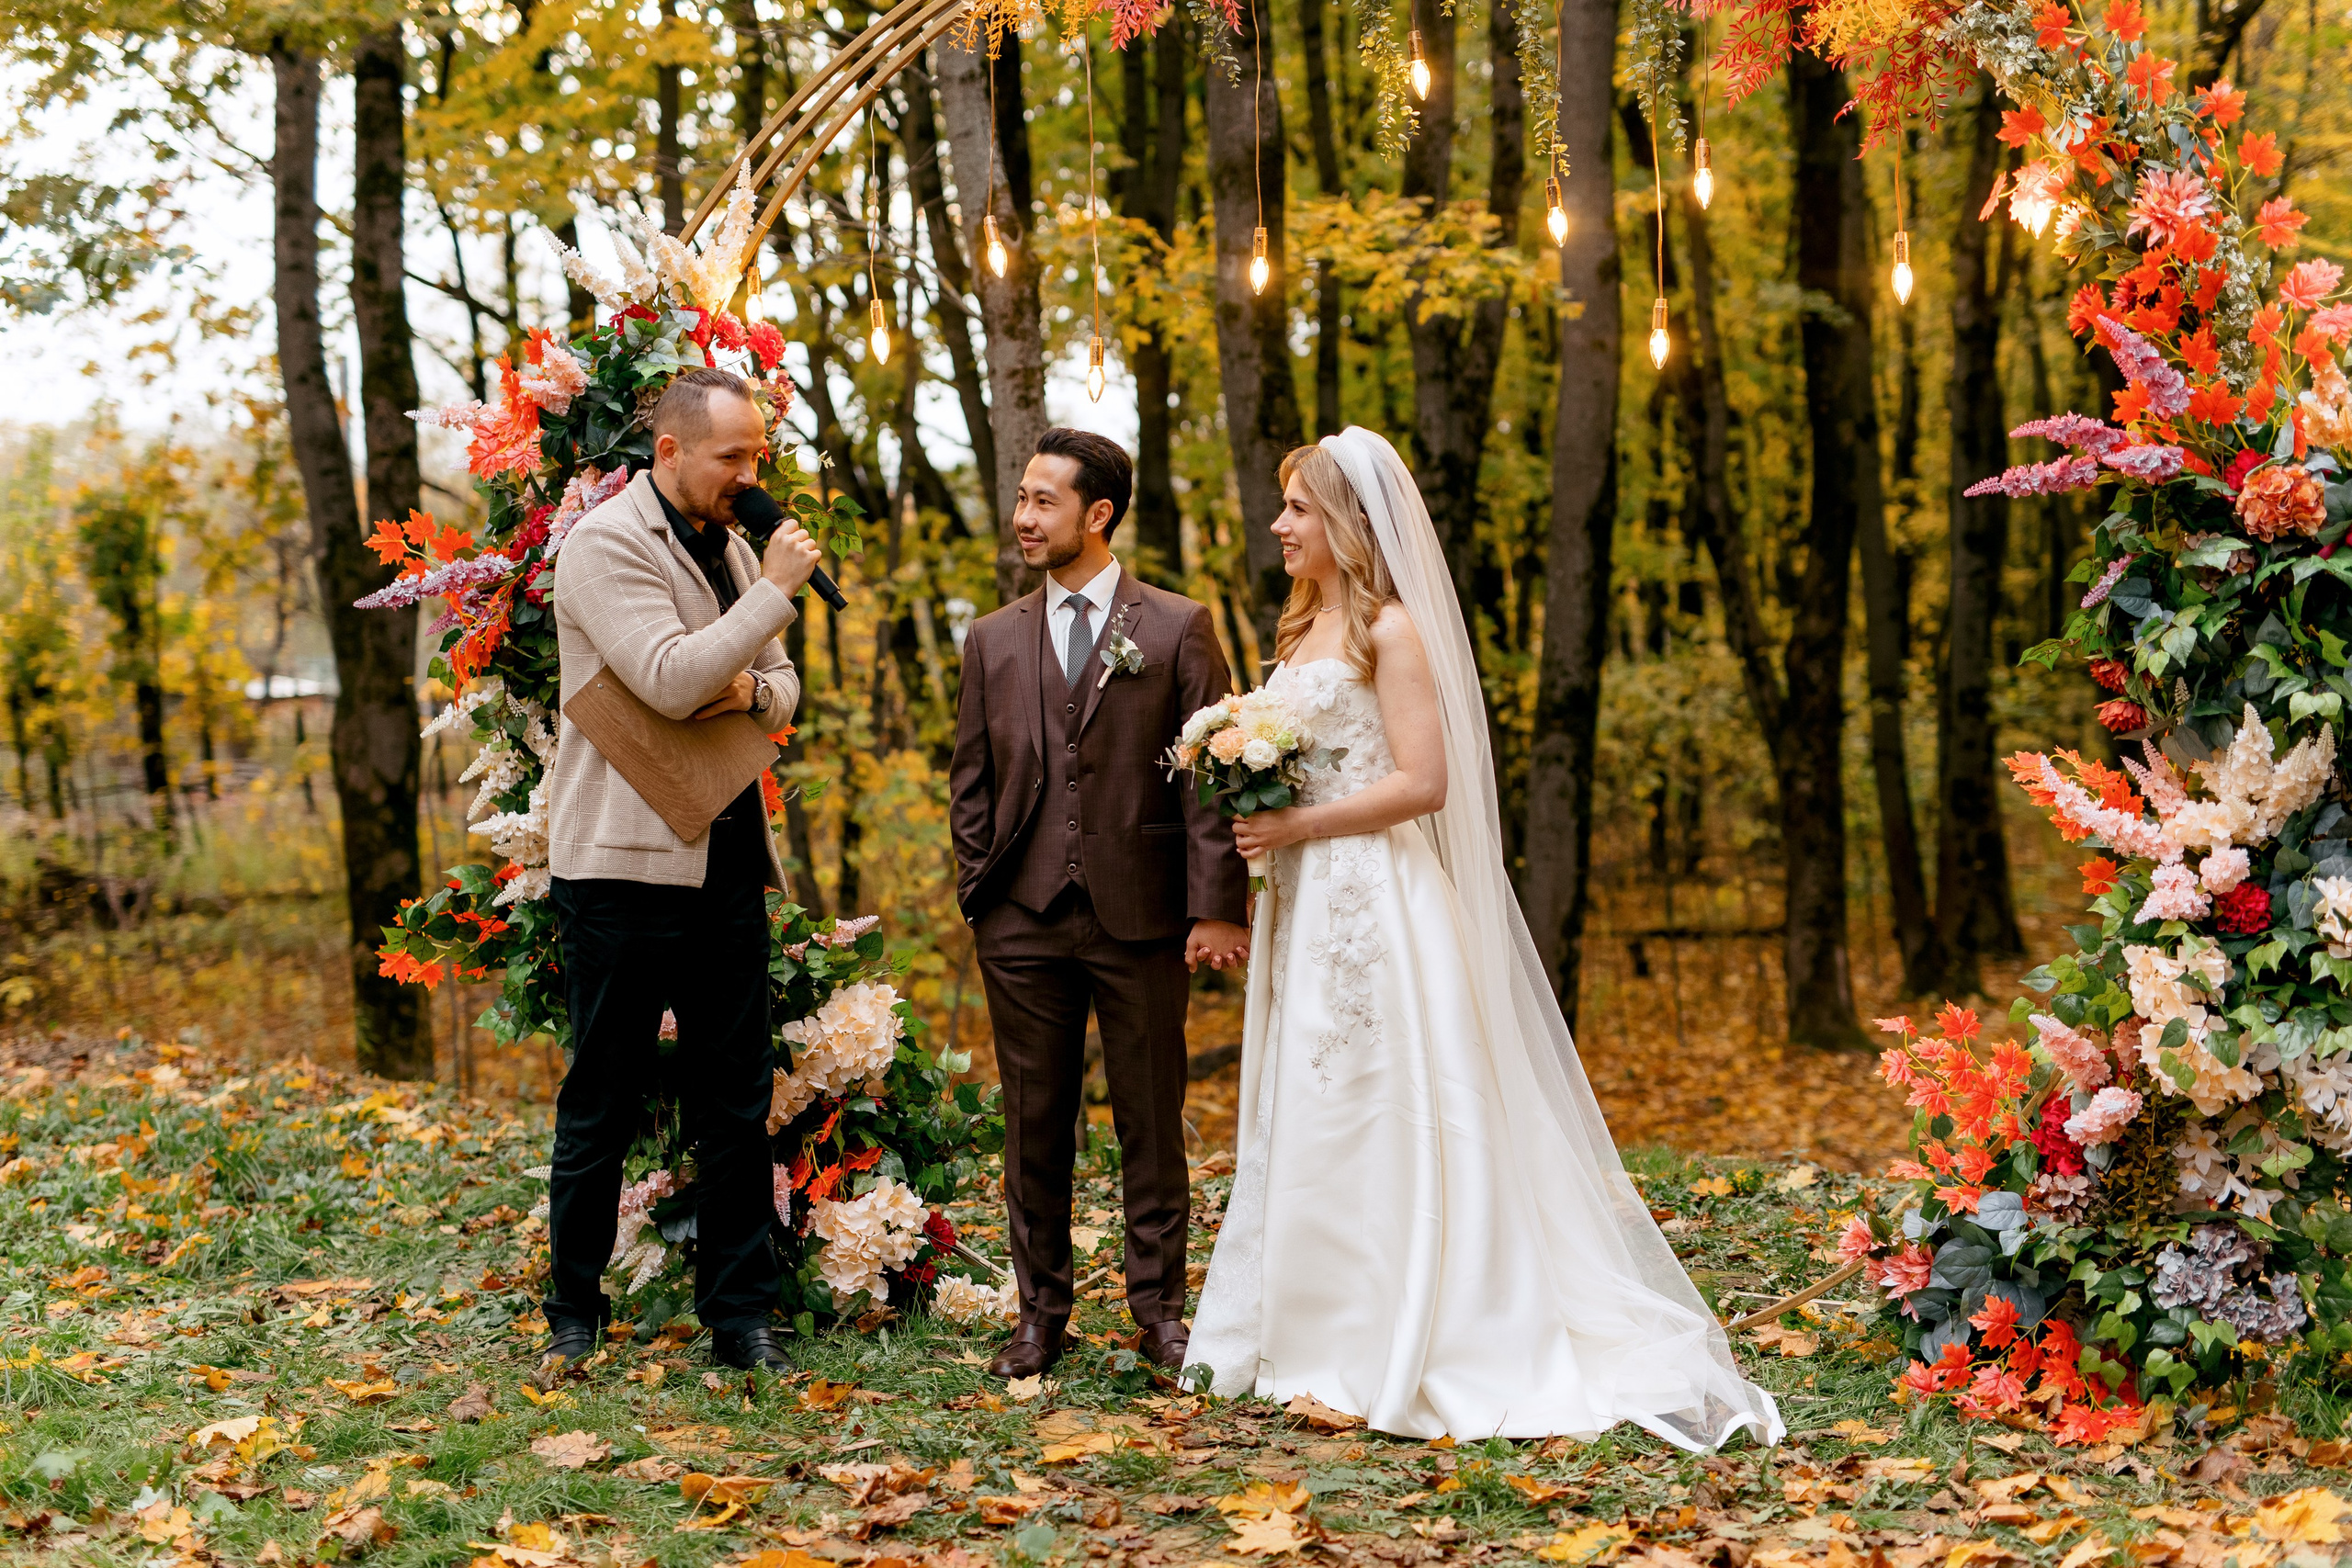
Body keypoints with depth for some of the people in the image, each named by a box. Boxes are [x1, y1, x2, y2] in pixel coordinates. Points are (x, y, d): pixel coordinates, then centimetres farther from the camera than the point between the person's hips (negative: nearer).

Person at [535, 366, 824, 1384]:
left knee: (738, 1098, 8)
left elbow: (782, 684, 21)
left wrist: (749, 689, -2)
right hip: (625, 860, -7)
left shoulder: (729, 547, 15)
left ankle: (741, 1318, 16)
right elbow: (671, 678, -21)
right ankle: (574, 1318, 14)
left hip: (727, 857, 7)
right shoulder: (605, 543, -9)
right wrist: (775, 592, -17)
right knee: (603, 1100, 2)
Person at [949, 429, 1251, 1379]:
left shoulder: (1178, 628, 2)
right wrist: (981, 893, 5)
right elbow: (971, 782, 14)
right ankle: (1041, 1309, 19)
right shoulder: (993, 640, 11)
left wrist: (1217, 907, -9)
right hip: (1024, 925, 3)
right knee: (1035, 1124, 8)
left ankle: (1159, 1308, 17)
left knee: (1152, 1125, 5)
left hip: (1141, 918, -2)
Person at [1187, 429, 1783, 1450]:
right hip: (1309, 906, 9)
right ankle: (1324, 1342, 17)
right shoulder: (1307, 626, 17)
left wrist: (1296, 827, -16)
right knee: (1306, 1119, 10)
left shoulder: (1392, 628, -10)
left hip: (1374, 900, -9)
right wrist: (1252, 806, 6)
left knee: (1375, 1121, -5)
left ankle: (1388, 1362, 2)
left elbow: (1422, 783, -17)